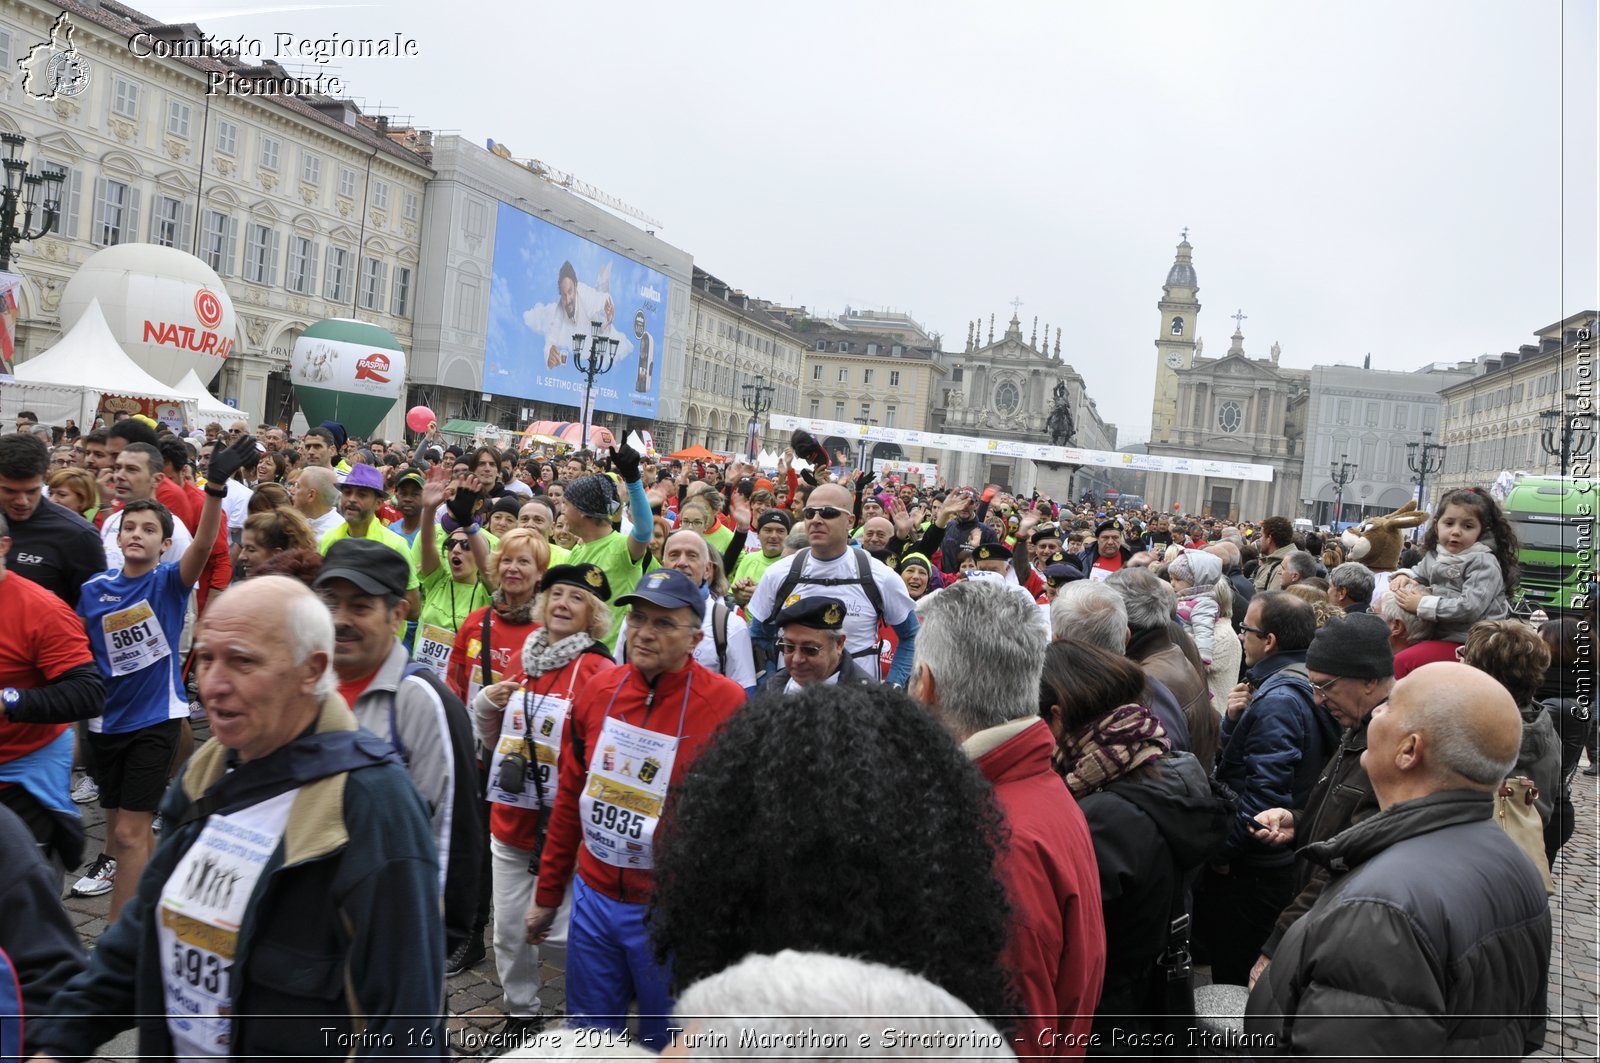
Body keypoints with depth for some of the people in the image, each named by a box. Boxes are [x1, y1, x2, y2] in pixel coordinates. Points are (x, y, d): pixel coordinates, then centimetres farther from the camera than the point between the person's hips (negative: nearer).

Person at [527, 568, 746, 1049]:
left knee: (667, 1044, 14)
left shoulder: (726, 704, -16)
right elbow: (570, 798, 8)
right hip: (594, 897, 4)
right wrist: (547, 895, 13)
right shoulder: (598, 690, -1)